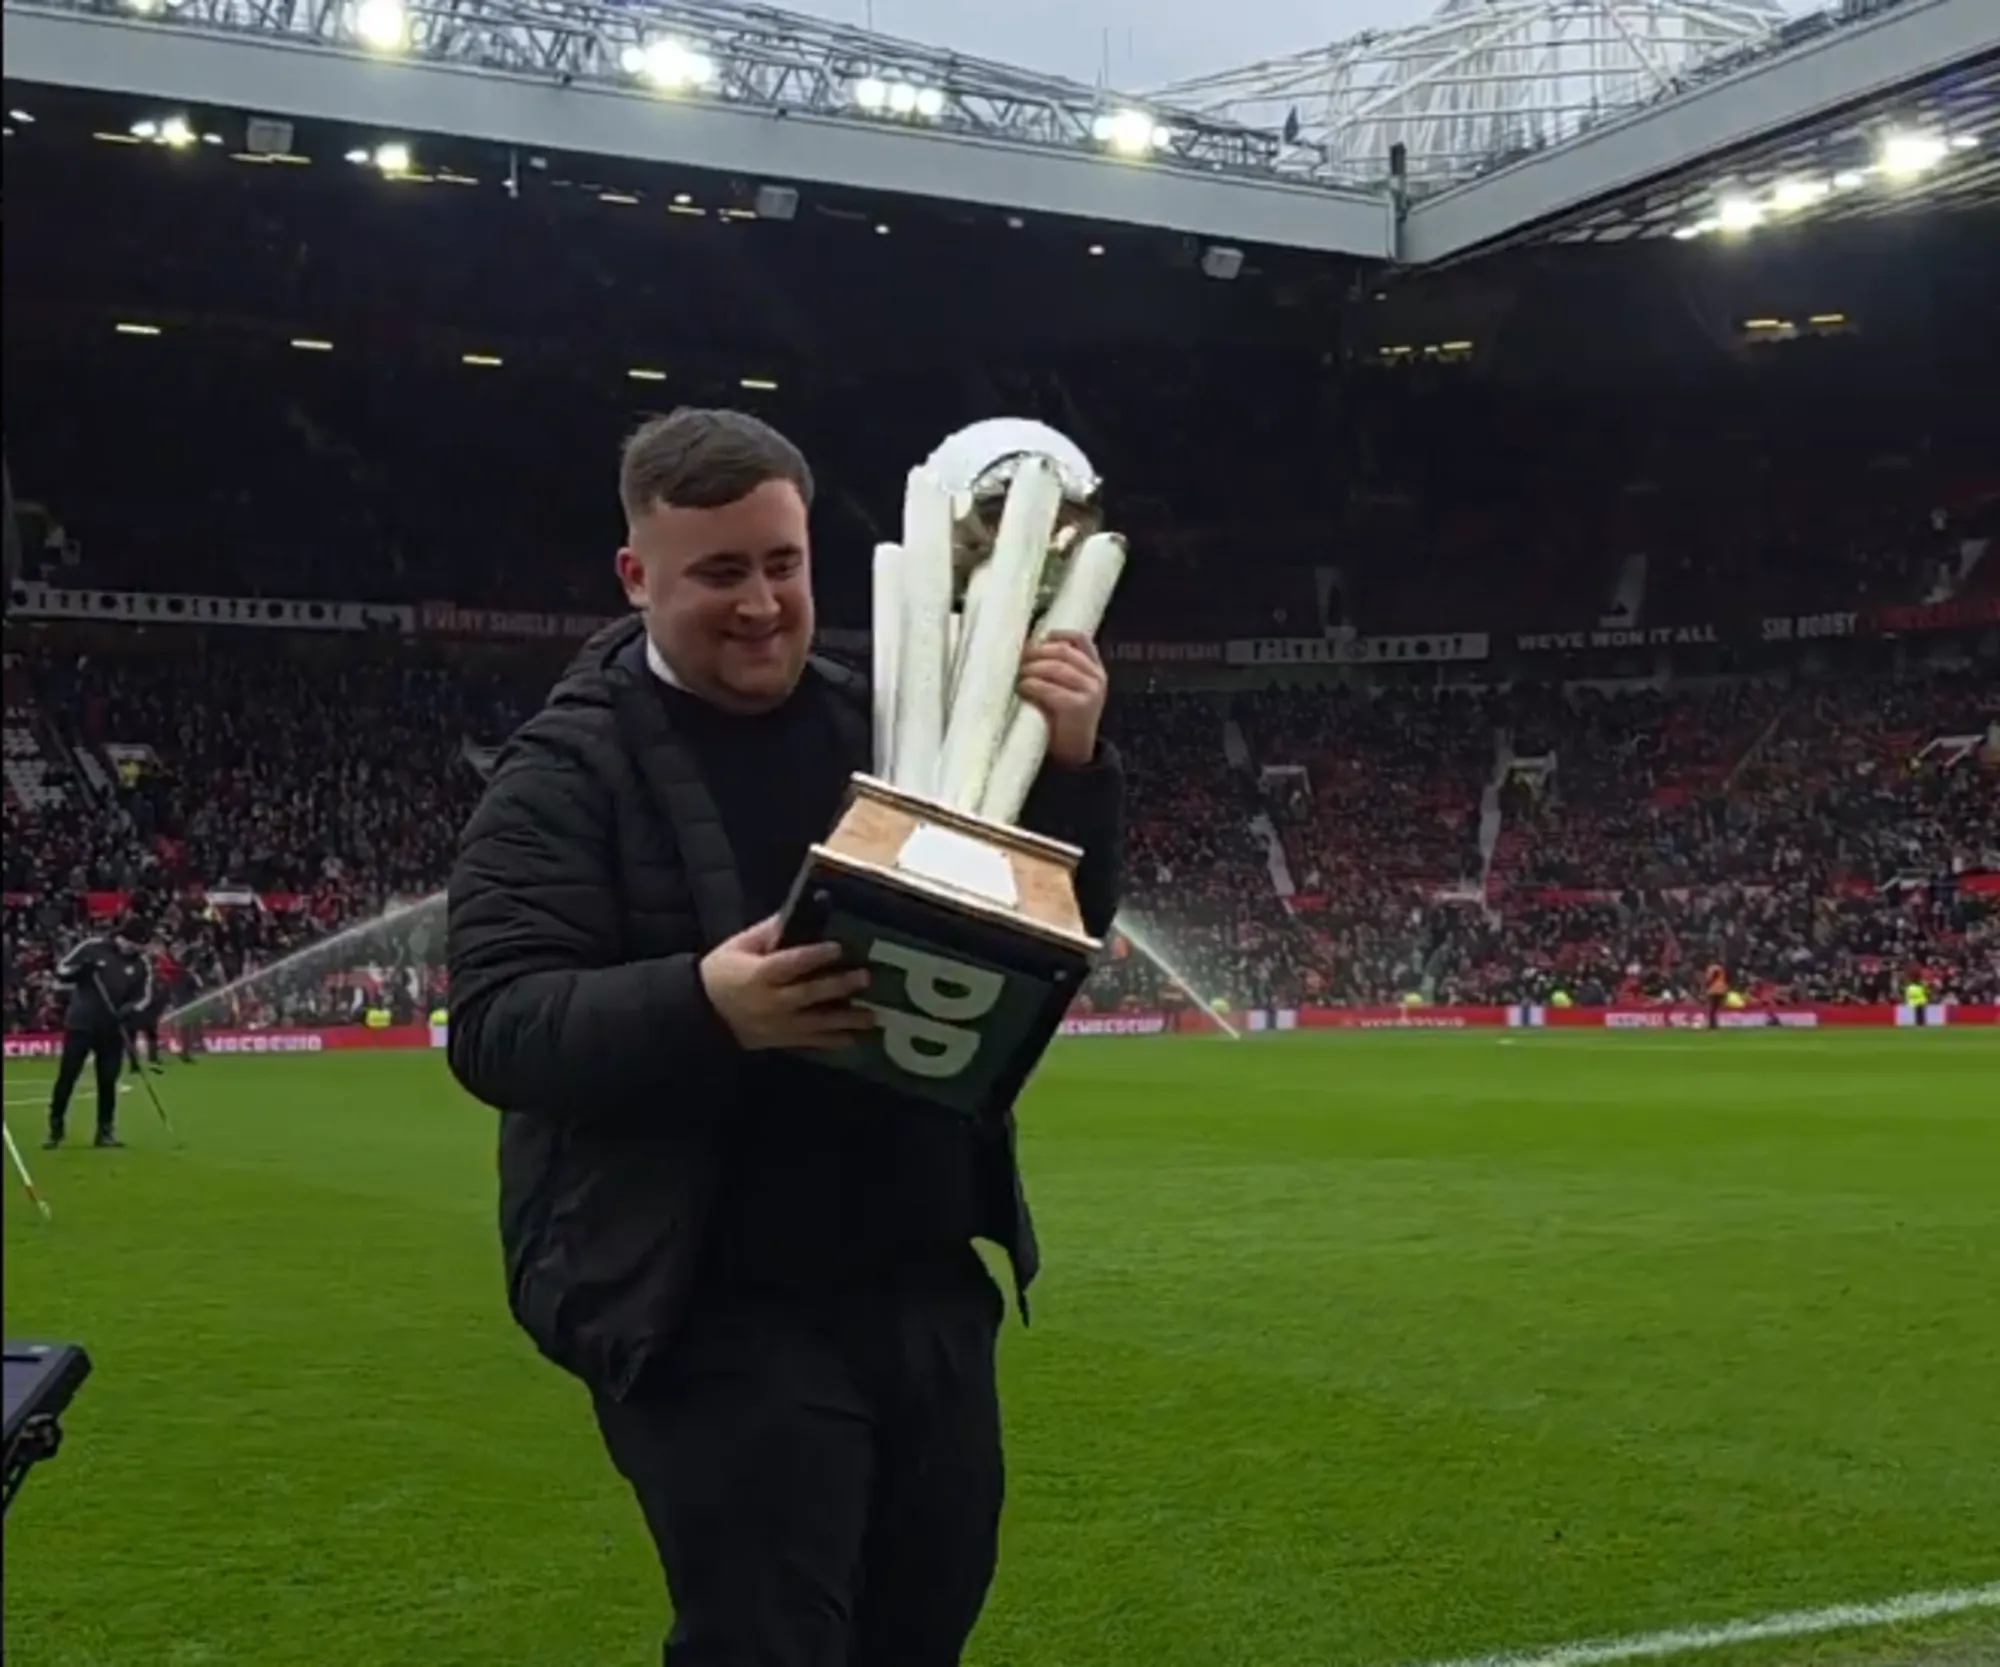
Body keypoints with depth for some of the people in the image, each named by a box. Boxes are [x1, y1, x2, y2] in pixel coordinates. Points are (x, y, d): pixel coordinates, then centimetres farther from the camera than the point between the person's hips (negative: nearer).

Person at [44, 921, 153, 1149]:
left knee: (107, 1081, 3)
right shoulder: (93, 948, -5)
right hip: (81, 1024, -2)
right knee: (66, 1077, -1)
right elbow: (61, 971, -1)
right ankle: (55, 1129, 9)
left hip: (112, 1030, 2)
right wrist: (81, 970, -21)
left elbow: (145, 996, 0)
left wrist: (129, 1011, -19)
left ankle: (105, 1131, 13)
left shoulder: (142, 963, 0)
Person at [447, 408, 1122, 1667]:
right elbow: (495, 1025, -16)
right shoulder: (570, 768, -7)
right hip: (719, 1316, -5)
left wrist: (1072, 771, -8)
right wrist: (701, 1004, -32)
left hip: (928, 1285, 6)